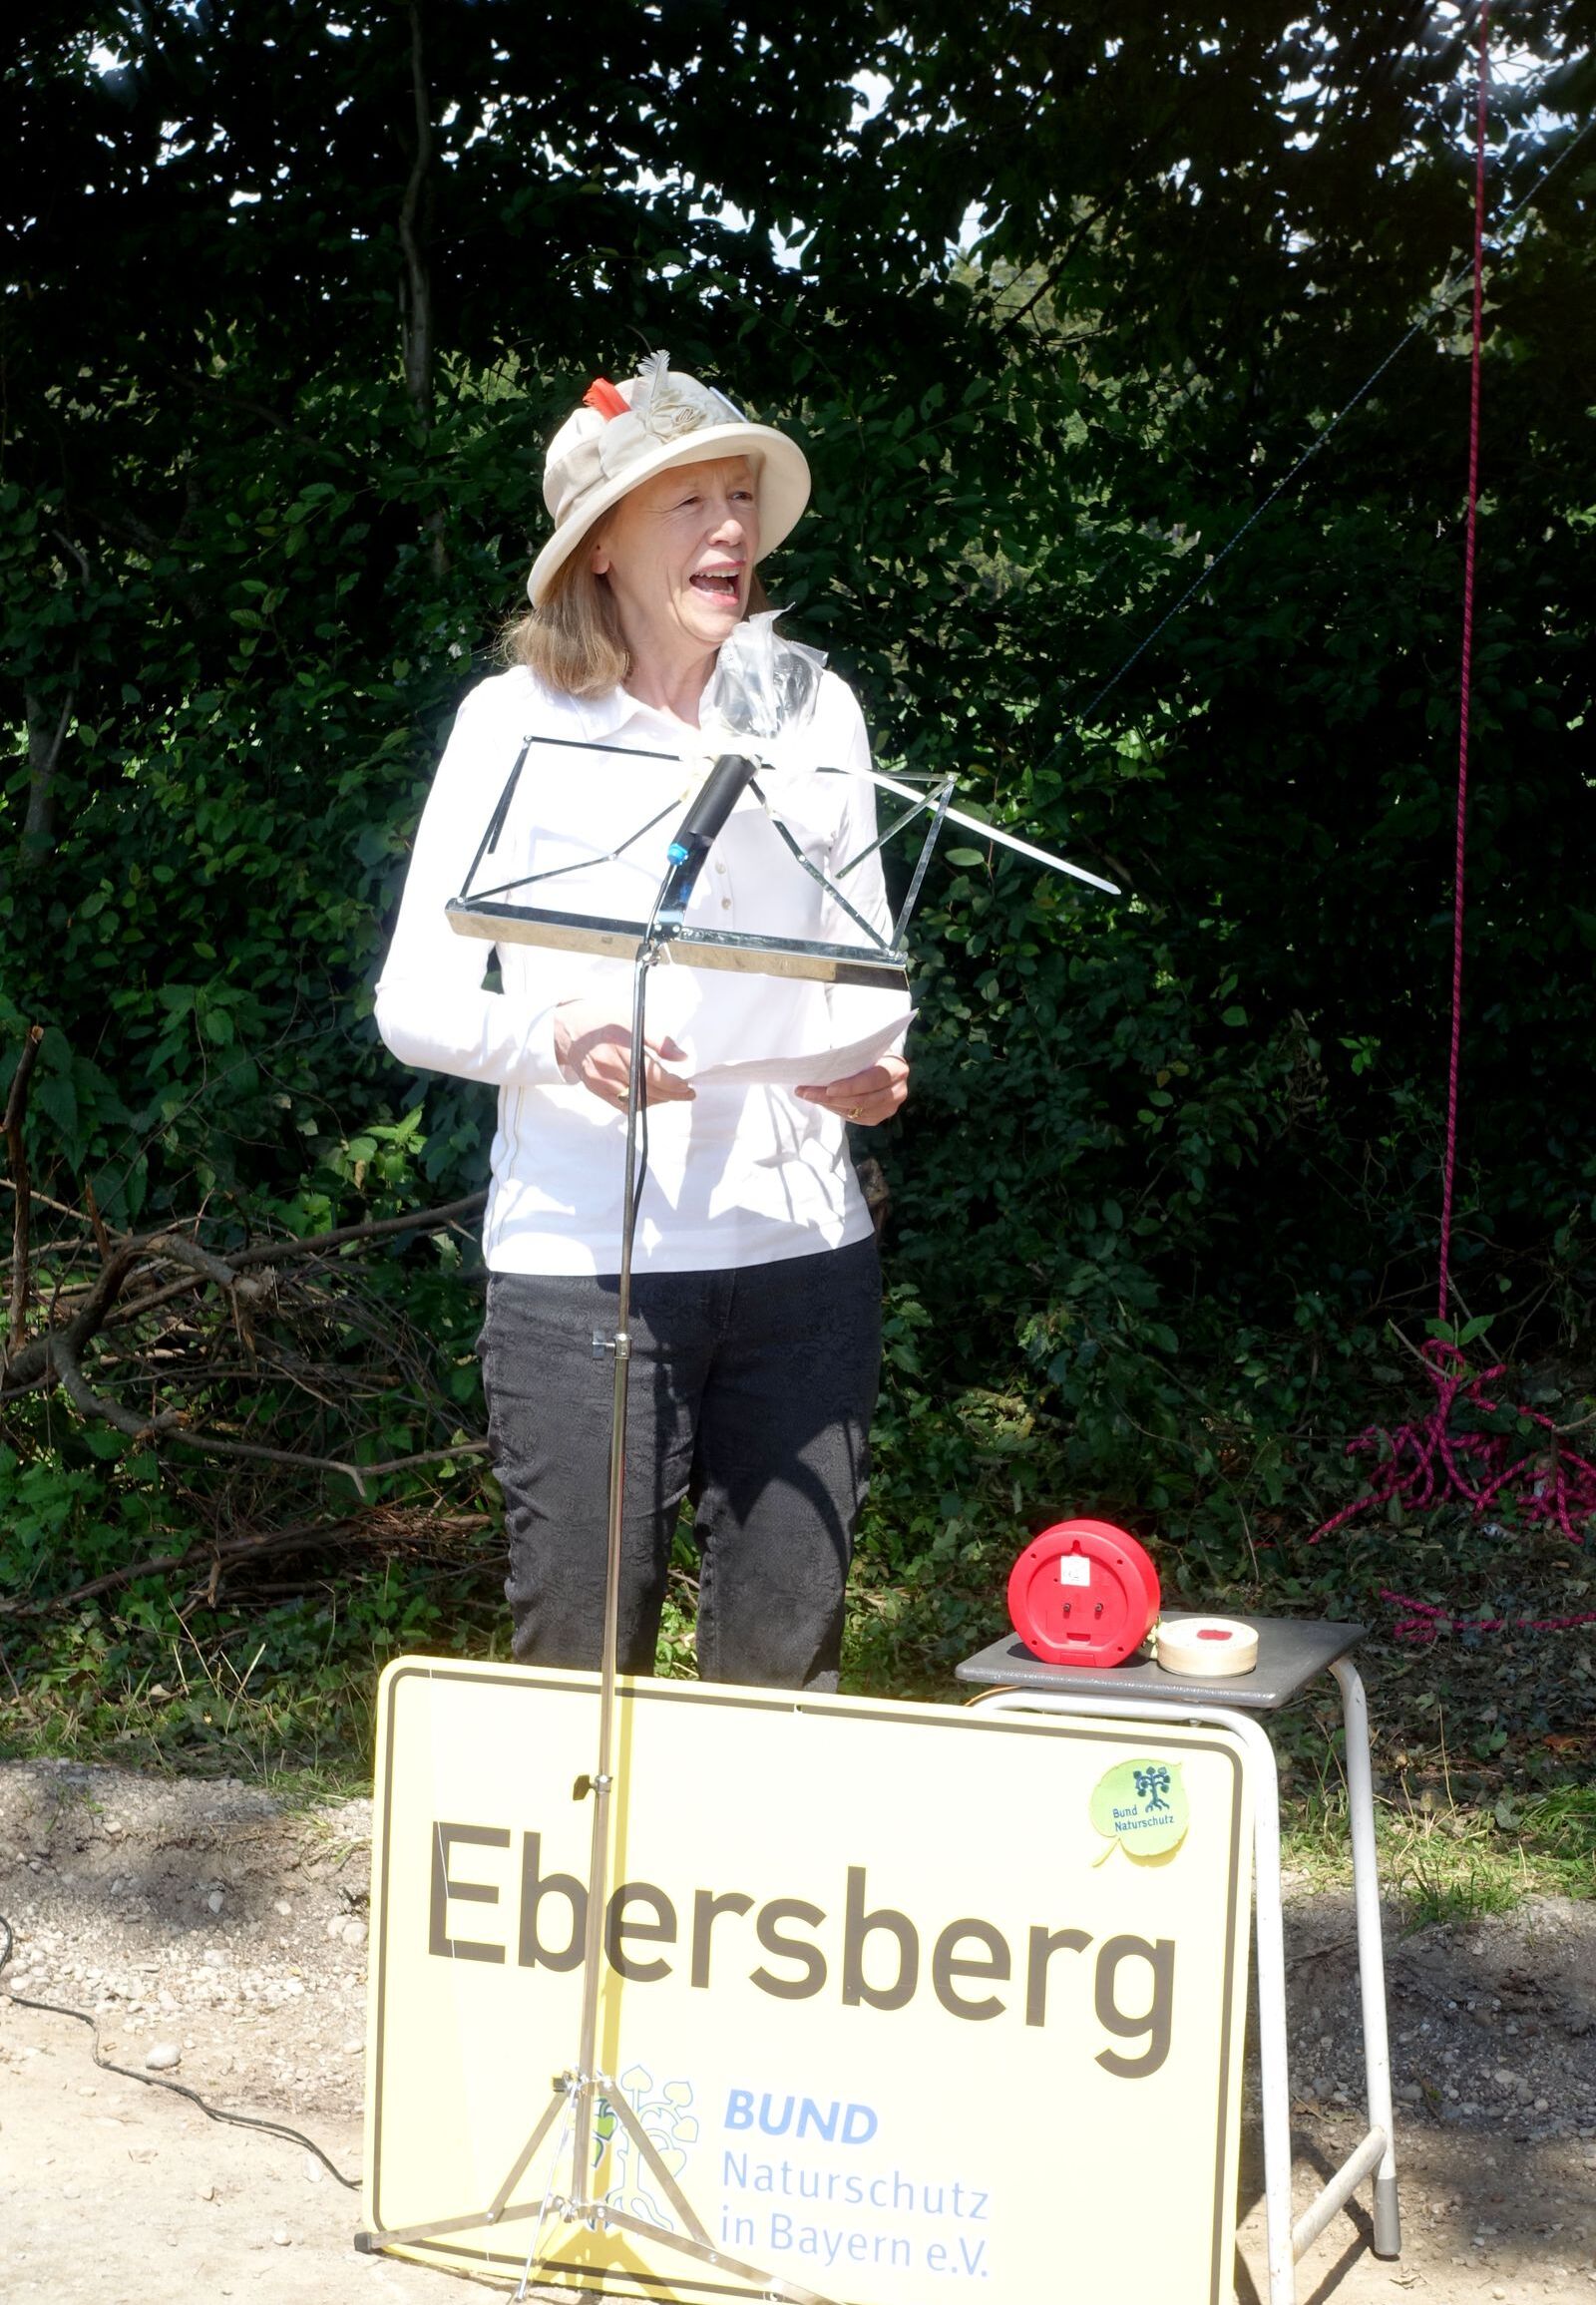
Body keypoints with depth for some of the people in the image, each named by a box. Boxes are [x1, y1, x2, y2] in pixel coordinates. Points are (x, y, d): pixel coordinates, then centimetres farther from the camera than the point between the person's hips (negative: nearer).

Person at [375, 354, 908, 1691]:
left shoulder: (819, 712, 11)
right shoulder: (519, 722, 0)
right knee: (579, 1658, 0)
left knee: (785, 1666, 8)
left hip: (804, 1250, 3)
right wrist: (559, 1034, -21)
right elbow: (417, 1001, -1)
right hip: (583, 1262, -3)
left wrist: (873, 1064, -5)